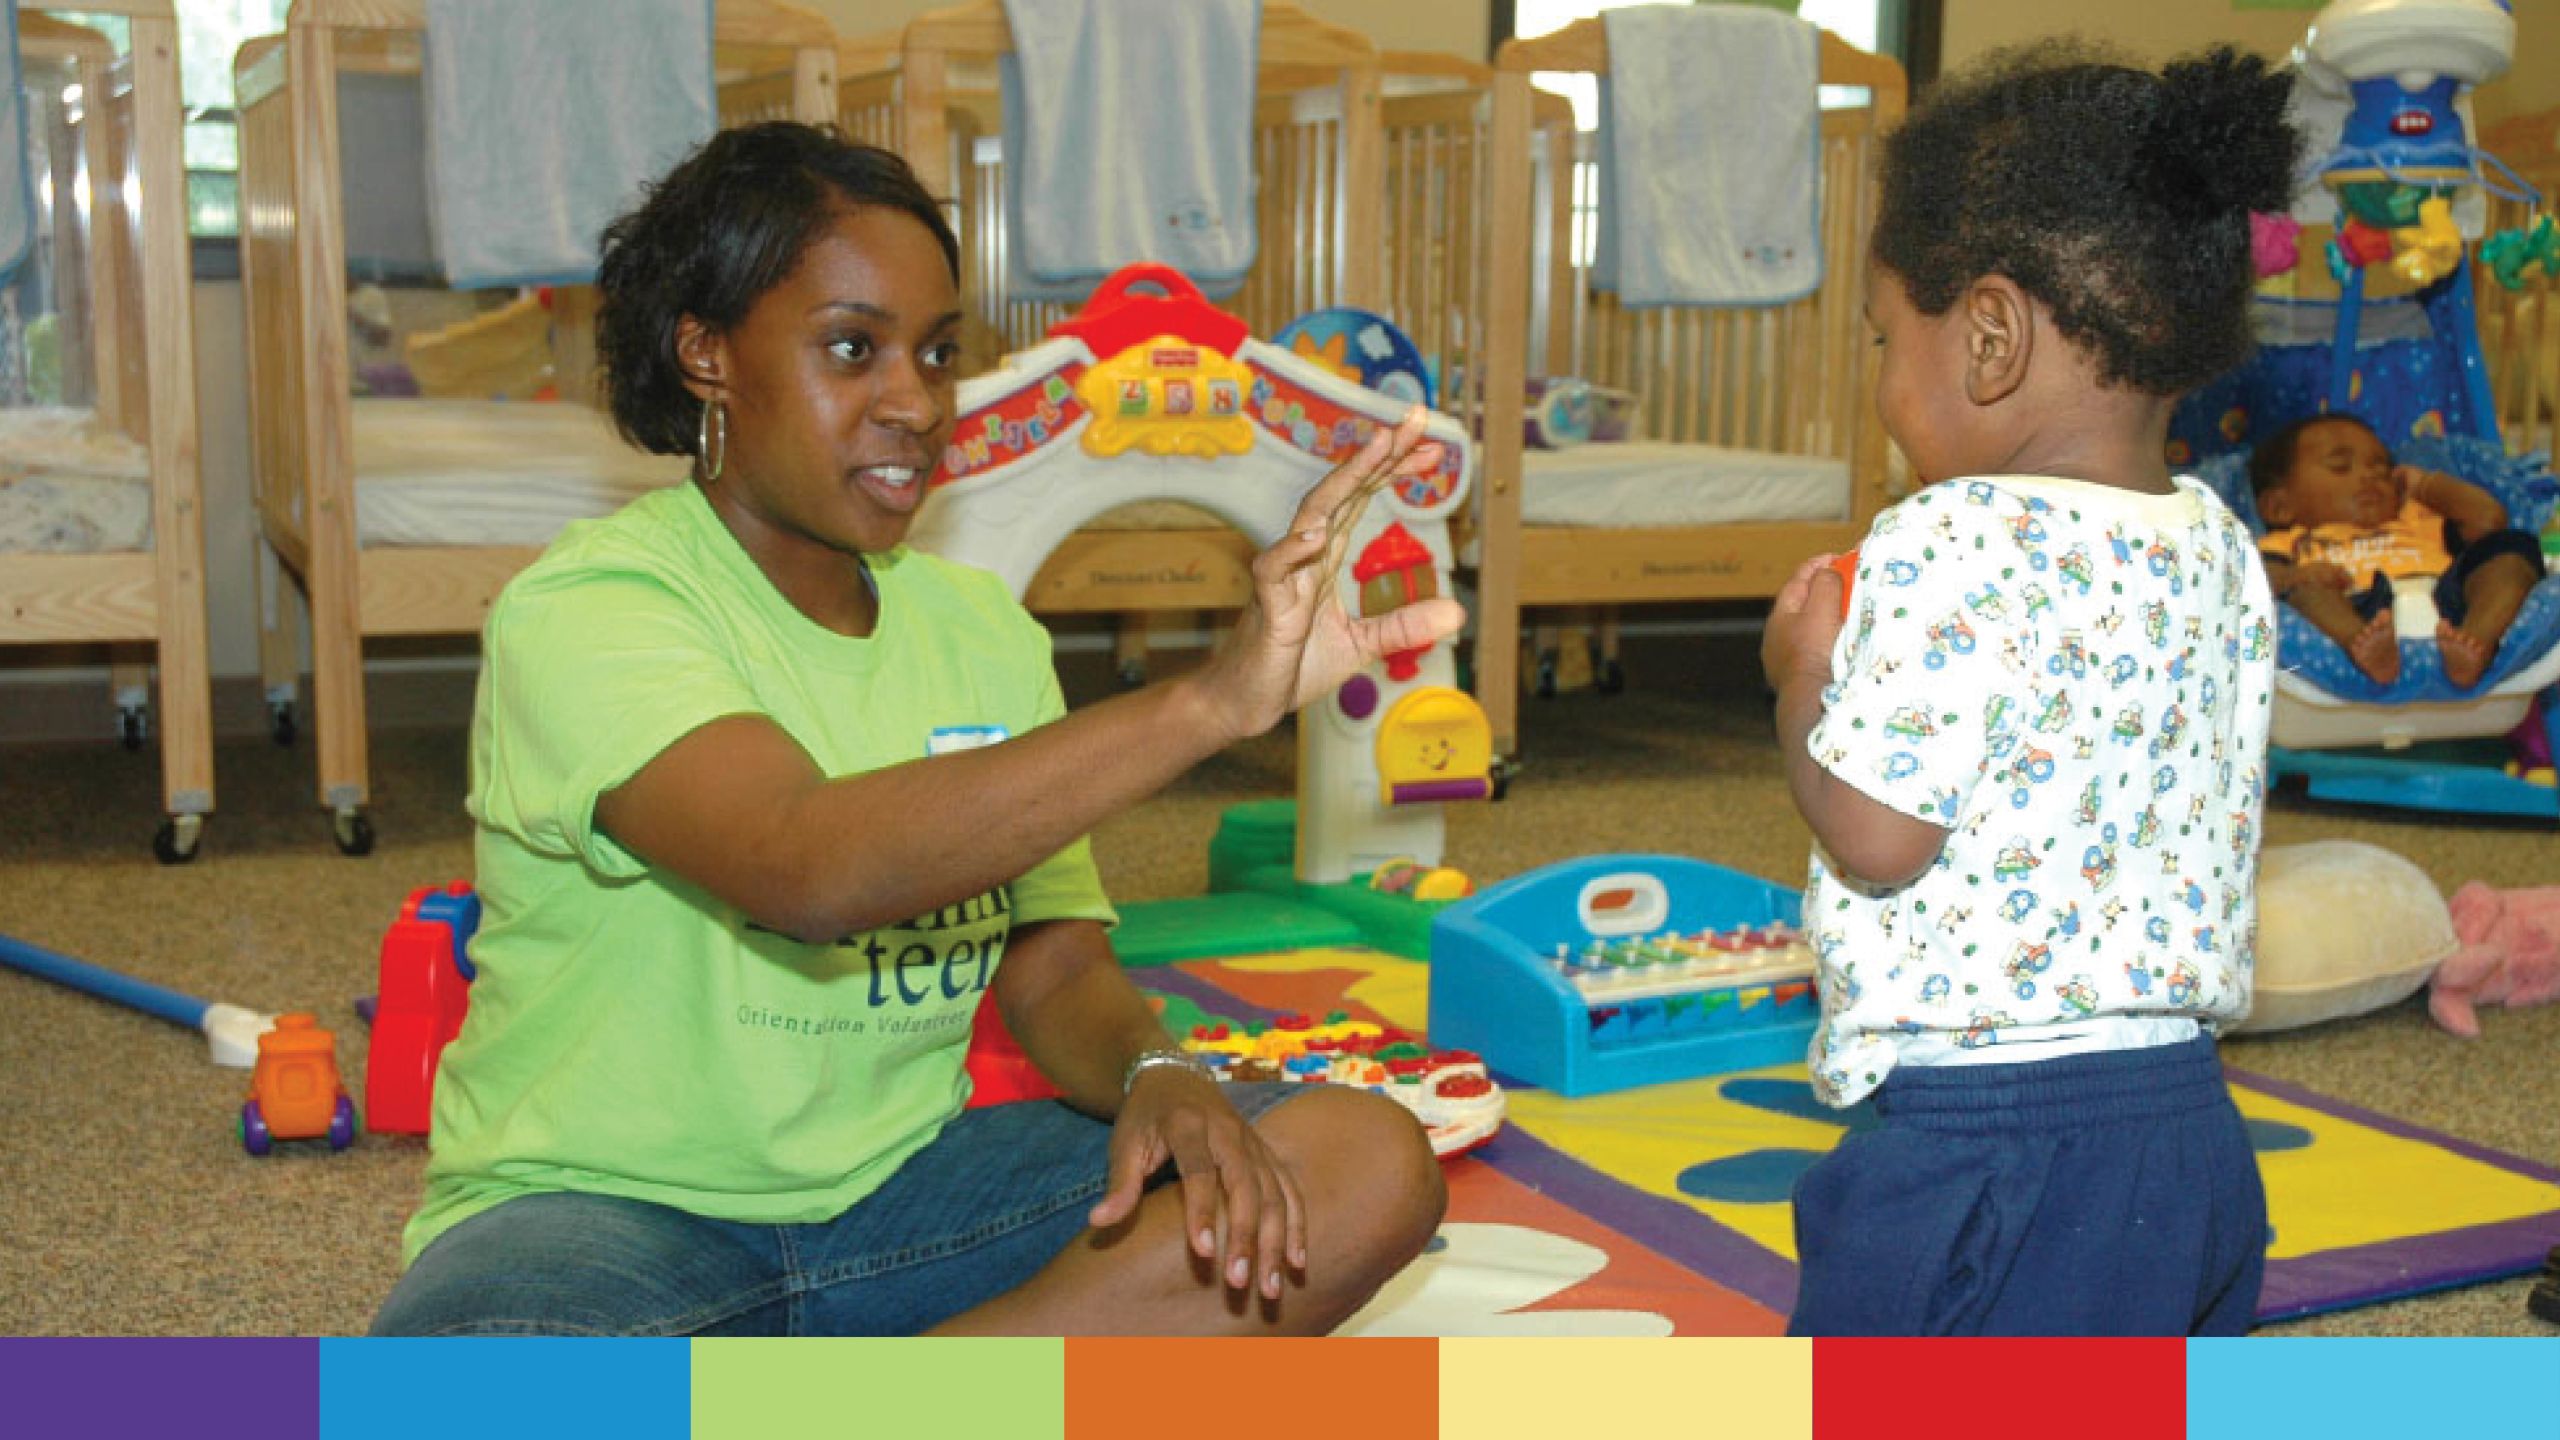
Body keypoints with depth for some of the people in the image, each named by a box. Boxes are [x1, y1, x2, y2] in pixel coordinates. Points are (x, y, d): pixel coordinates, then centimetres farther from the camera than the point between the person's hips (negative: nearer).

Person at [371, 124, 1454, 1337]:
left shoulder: (980, 631, 9)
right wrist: (1207, 702, -39)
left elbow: (1059, 967, 7)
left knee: (1370, 1166, -15)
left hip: (893, 1190, 6)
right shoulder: (585, 610, -13)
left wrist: (1158, 1078, -17)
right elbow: (809, 867, -33)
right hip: (605, 1215, -6)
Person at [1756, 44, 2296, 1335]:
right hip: (2188, 1119, 8)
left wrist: (1802, 671, -2)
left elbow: (1874, 836, -18)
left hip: (1978, 1128, -8)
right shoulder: (2223, 555, 6)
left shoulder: (1954, 549, -19)